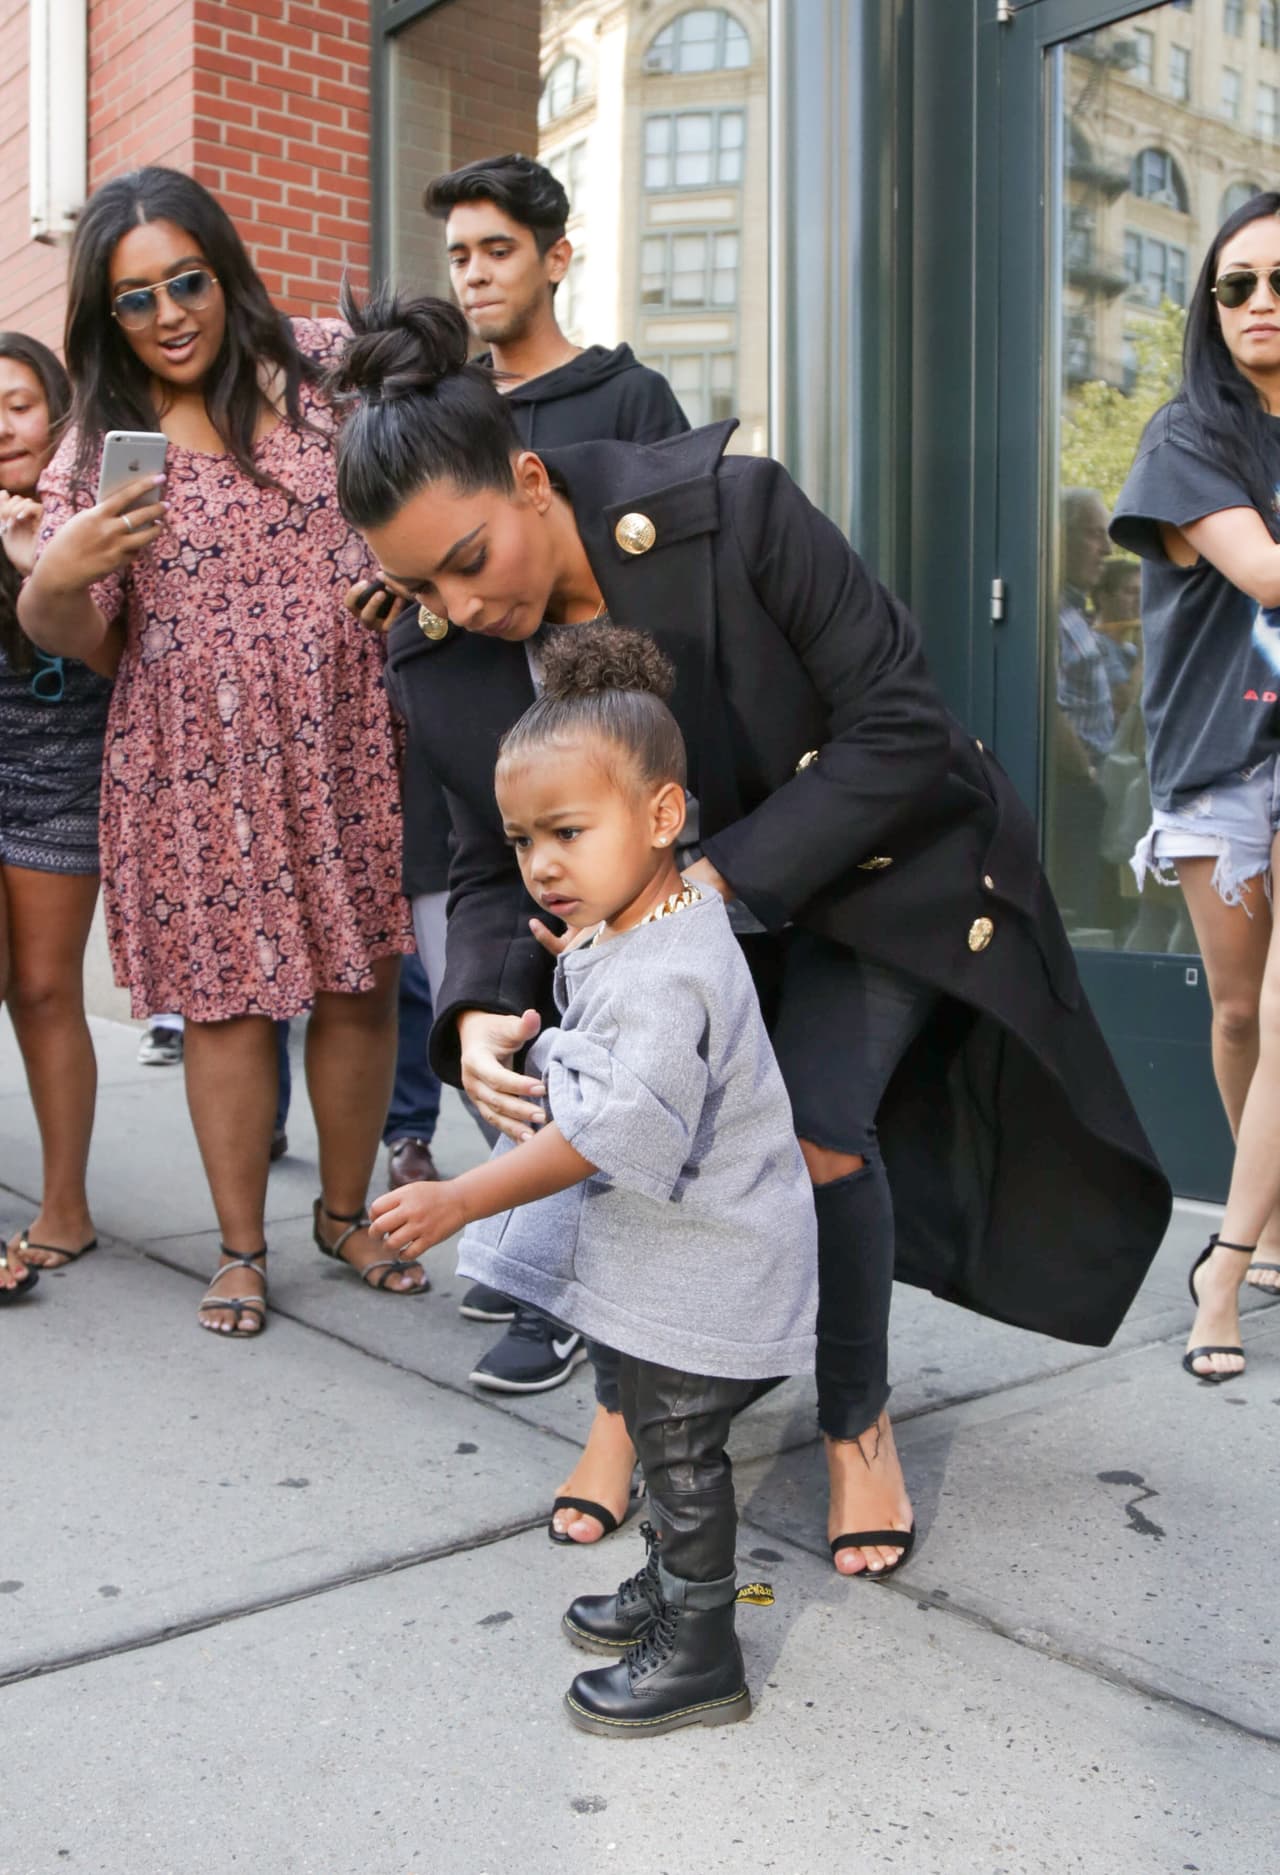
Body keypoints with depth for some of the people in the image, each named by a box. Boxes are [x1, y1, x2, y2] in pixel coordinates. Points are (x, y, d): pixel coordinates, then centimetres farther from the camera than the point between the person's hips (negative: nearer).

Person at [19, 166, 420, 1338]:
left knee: (362, 980, 7)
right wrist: (56, 579, -21)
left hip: (347, 741, 1)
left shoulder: (317, 364, 3)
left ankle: (346, 1208, 30)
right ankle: (241, 1246, 22)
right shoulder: (100, 446, 2)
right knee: (229, 996, 3)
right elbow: (78, 639, 1)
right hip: (201, 761, -1)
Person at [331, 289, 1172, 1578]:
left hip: (876, 873, -3)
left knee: (817, 1119, -22)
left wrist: (719, 878, -33)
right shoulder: (453, 669, -14)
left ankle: (858, 1423, 6)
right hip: (668, 910, 4)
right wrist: (479, 1015, -26)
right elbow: (494, 871, -5)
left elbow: (899, 729, -26)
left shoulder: (728, 509, -28)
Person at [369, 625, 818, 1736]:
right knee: (666, 1440, 23)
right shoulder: (619, 936, 4)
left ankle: (701, 1657, 21)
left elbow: (609, 1131, -31)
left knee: (679, 1446, 4)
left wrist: (463, 1201, -28)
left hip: (701, 1268, -10)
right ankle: (671, 1592, 41)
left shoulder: (666, 974, -29)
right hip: (665, 1255, 10)